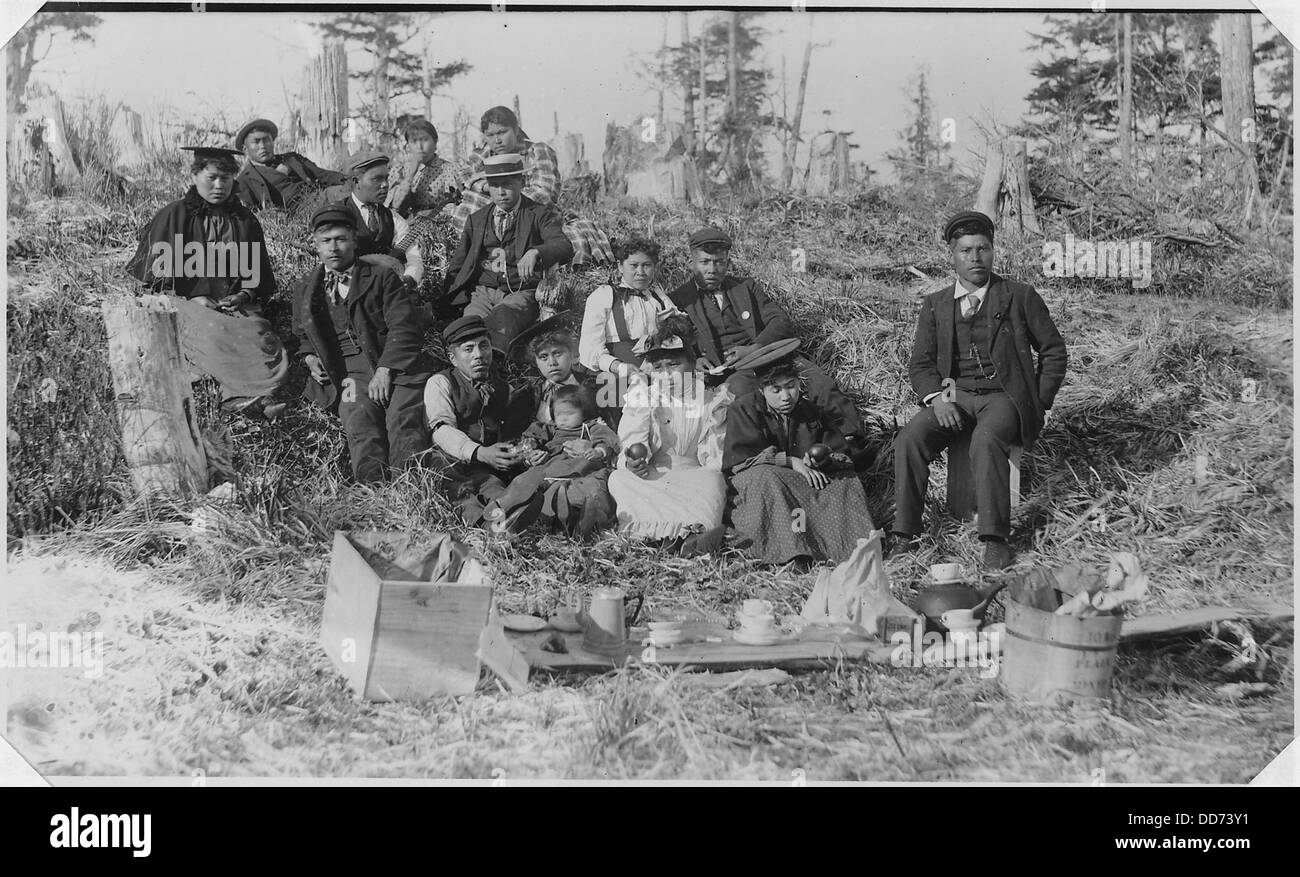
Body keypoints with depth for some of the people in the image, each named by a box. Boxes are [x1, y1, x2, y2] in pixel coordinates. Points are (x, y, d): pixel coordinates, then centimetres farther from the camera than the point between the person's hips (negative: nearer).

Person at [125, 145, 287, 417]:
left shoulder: (245, 220, 17)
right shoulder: (174, 216, 7)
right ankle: (253, 394, -51)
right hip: (188, 303, -3)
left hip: (236, 303, 3)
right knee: (215, 336, -36)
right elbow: (158, 274, 5)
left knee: (264, 342, -30)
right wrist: (194, 298, -9)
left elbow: (260, 274, 22)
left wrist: (245, 294, 0)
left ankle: (242, 398, -52)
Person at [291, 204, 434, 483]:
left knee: (404, 418, -29)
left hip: (394, 366, -1)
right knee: (359, 418, -30)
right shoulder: (305, 290, 24)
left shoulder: (381, 278, 14)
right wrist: (309, 357, 11)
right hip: (348, 374, 1)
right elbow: (301, 336, 36)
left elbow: (405, 326, 2)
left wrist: (385, 371, -11)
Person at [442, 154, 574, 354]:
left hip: (521, 294, -5)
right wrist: (448, 304, 6)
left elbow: (565, 248, -11)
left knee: (502, 318, -37)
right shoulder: (477, 219, 20)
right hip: (482, 292, 5)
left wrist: (534, 253, -33)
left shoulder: (540, 215, 7)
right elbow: (457, 267, 23)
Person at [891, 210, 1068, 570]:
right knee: (908, 441, -25)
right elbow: (920, 363, 11)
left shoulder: (1020, 297, 6)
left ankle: (995, 540, -33)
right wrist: (936, 398, -10)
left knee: (986, 440, -36)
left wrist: (1038, 403, 1)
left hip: (1003, 395, -3)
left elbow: (1053, 351, 11)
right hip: (953, 395, 3)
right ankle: (904, 536, -20)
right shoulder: (935, 305, 13)